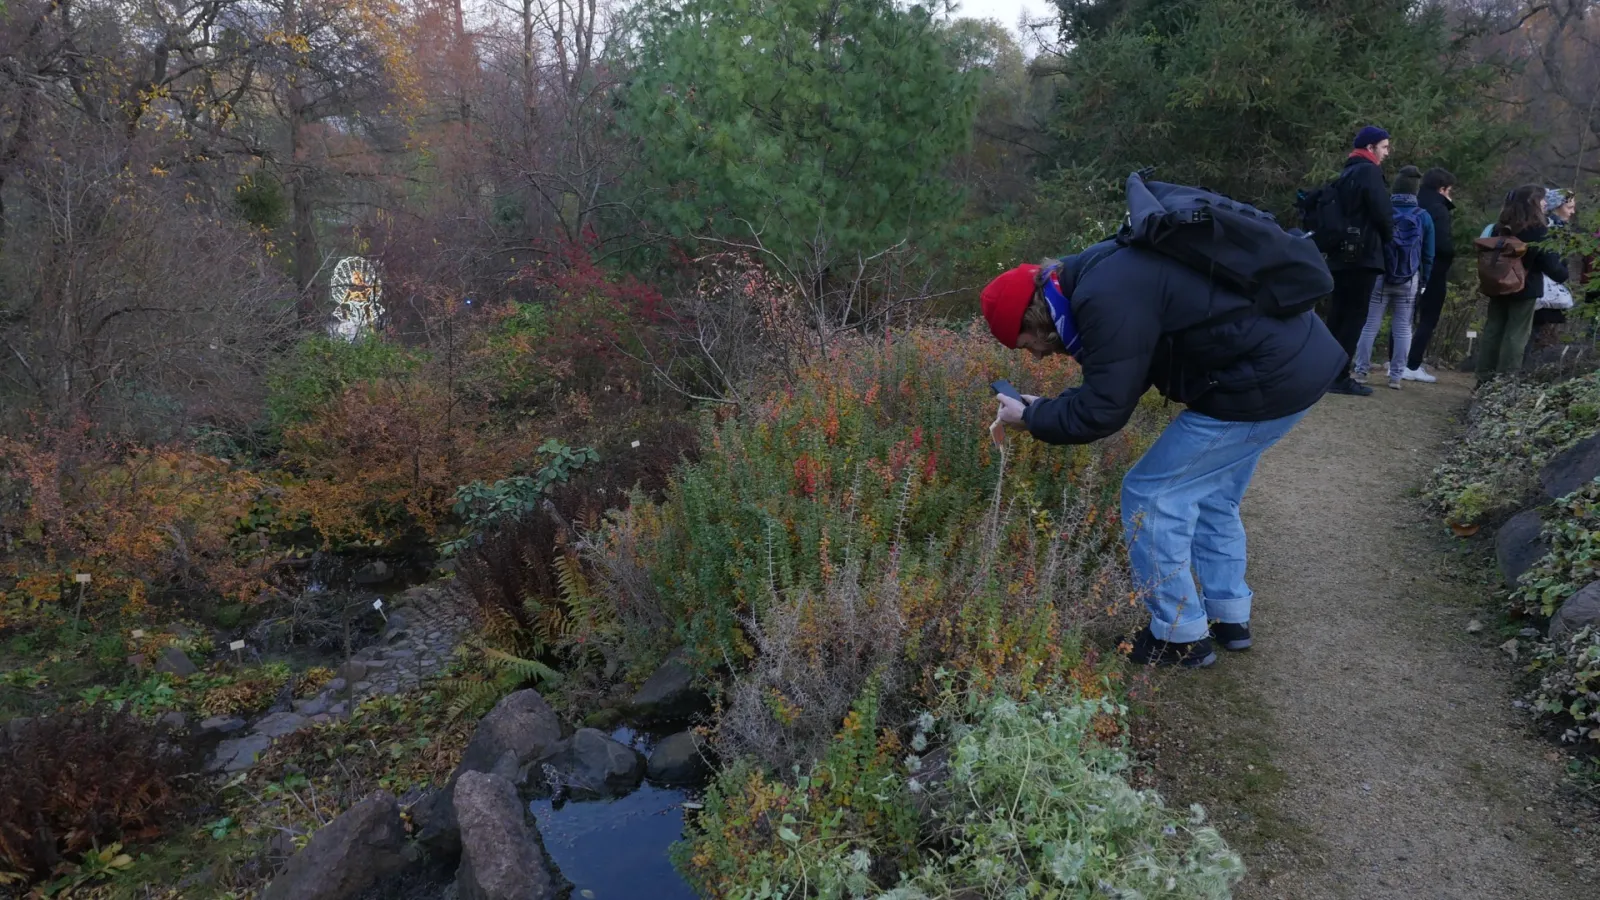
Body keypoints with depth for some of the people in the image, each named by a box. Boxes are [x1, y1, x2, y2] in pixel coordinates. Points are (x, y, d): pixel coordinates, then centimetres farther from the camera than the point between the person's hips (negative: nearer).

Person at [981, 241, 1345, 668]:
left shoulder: (1106, 298, -21)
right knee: (1212, 496, 23)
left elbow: (1102, 411, -19)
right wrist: (1046, 406, 11)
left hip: (1267, 380, -11)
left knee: (1150, 496, -1)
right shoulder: (1106, 272, 12)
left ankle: (1182, 638, 11)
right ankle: (1230, 617, 35)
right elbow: (1114, 382, 18)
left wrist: (1031, 418, -4)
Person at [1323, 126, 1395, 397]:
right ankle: (1338, 376, -10)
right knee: (1355, 316, -8)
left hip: (1341, 255, 8)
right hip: (1363, 255, -8)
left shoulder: (1347, 173, 19)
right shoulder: (1370, 172, -8)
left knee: (1338, 315, 8)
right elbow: (1383, 213, -13)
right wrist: (1388, 239, 4)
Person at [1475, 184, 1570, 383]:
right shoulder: (1538, 230, -13)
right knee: (1515, 336, -1)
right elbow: (1550, 263, -10)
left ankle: (1484, 379, 12)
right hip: (1525, 289, -6)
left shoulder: (1500, 226, 5)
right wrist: (1563, 273, 6)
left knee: (1493, 332, 9)